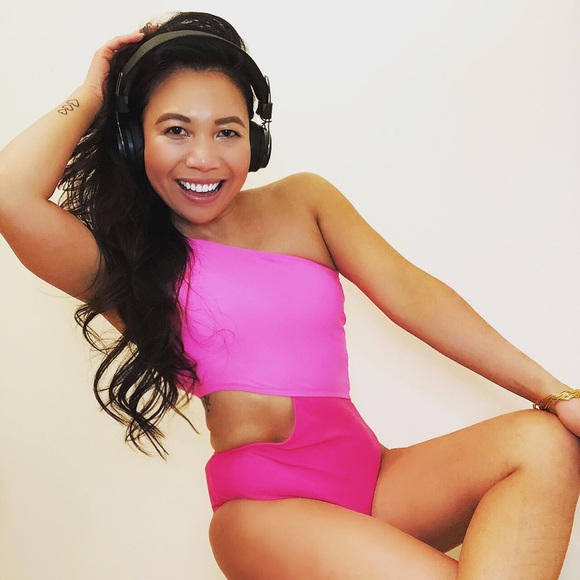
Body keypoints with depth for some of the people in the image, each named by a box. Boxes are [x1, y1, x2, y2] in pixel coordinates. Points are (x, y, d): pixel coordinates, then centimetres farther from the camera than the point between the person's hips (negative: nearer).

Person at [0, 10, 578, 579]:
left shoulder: (302, 201, 13)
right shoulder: (125, 265, 3)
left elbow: (409, 292, 2)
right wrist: (91, 97, 3)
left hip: (371, 473, 5)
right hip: (262, 501, -5)